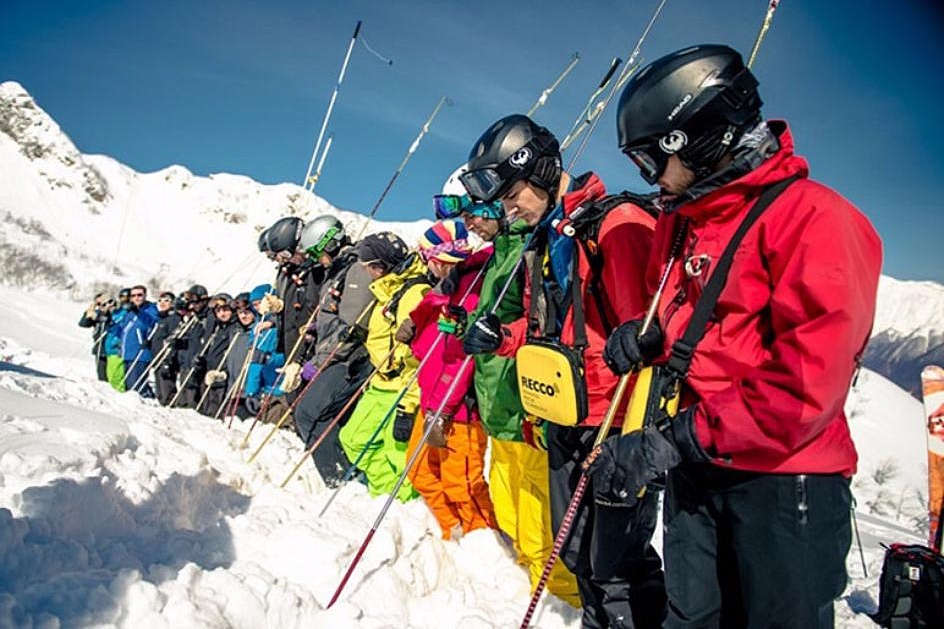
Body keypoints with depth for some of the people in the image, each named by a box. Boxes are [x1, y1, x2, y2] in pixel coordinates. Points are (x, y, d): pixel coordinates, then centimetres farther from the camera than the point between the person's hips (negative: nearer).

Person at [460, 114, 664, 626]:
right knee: (578, 553, 18)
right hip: (563, 423, 9)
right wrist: (502, 336, 4)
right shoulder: (542, 241, 14)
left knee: (614, 563, 0)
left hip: (615, 425, -9)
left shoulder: (617, 227, -15)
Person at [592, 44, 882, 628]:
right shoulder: (679, 223, 10)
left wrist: (676, 440, -23)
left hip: (783, 475, -7)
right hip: (695, 470, 7)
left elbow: (808, 381, -22)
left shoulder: (813, 217, -15)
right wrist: (648, 336, 1)